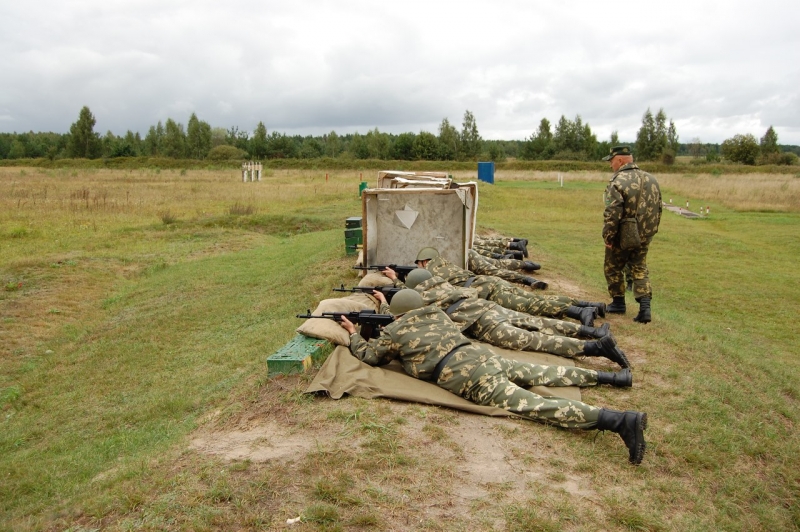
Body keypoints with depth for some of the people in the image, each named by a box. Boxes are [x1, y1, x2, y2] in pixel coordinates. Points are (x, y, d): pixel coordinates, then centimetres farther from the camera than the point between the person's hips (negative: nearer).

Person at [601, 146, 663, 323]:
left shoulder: (617, 182, -19)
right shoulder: (651, 179, 5)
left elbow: (612, 214, -24)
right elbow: (658, 208, 11)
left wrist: (608, 237, -15)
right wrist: (651, 231, 19)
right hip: (644, 236, 6)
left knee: (613, 268, 14)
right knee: (639, 268, 15)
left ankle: (618, 302, 25)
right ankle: (645, 307, 2)